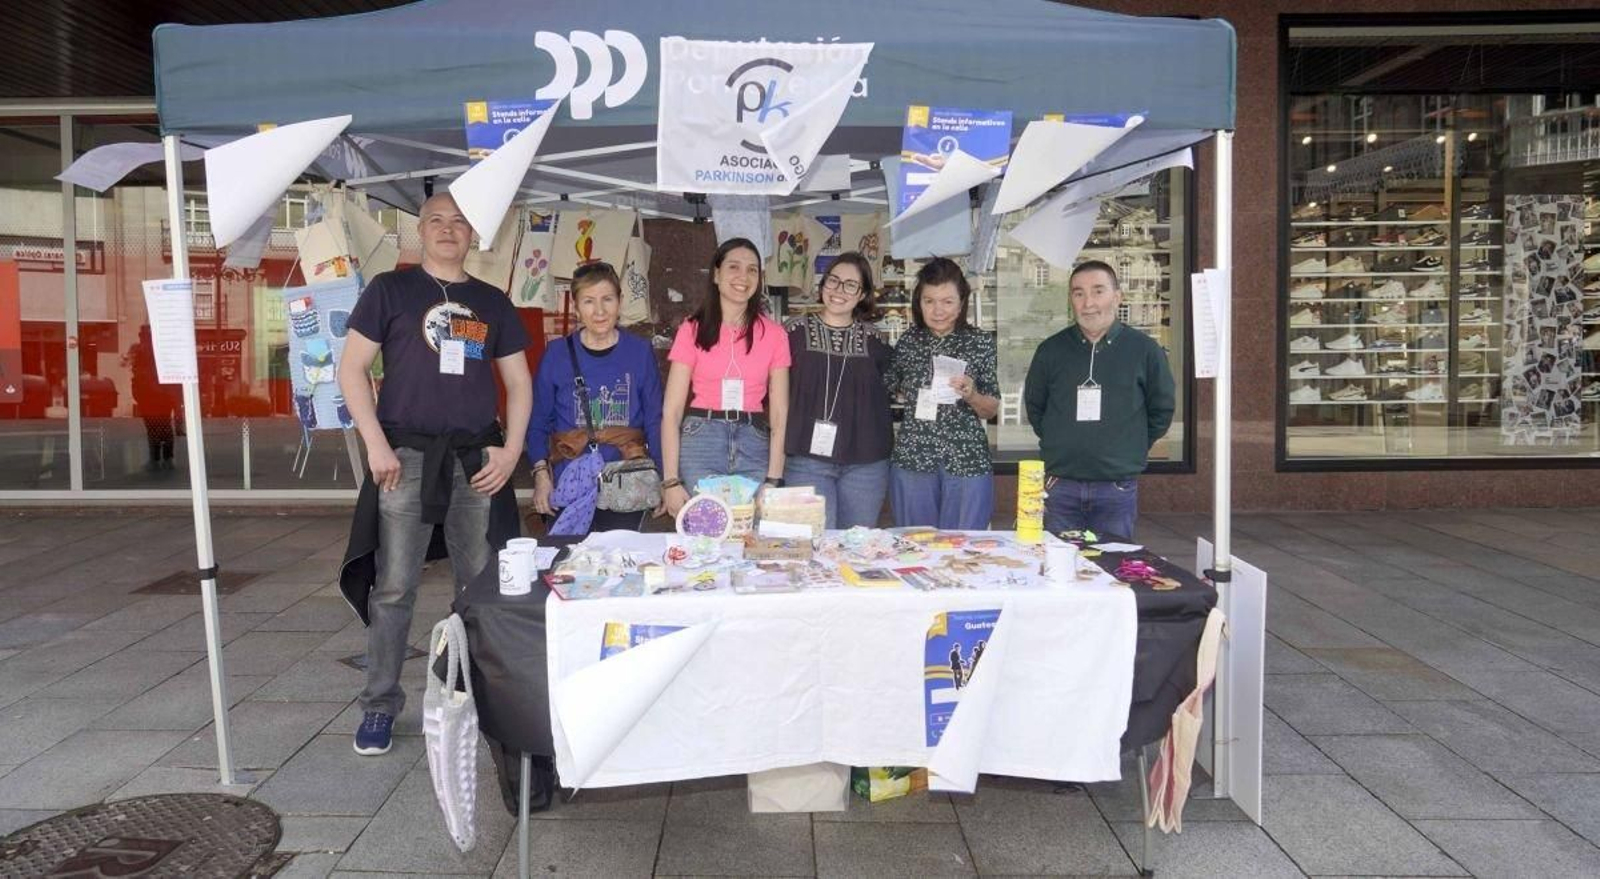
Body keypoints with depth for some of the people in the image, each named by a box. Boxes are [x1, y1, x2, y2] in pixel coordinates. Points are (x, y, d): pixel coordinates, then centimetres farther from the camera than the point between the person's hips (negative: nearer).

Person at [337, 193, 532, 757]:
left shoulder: (493, 303, 14)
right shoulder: (390, 290, 5)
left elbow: (518, 382, 14)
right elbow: (352, 368, 1)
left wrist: (511, 449, 0)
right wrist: (376, 444, -9)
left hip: (478, 460, 3)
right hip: (407, 455, -3)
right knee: (393, 588, 0)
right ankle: (380, 705, 13)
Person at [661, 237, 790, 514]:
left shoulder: (773, 334, 6)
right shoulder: (693, 330, 2)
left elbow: (779, 413, 3)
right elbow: (671, 411, -2)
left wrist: (773, 480, -7)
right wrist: (671, 481, -10)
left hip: (753, 445, 2)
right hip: (700, 440, -1)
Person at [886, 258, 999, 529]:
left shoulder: (980, 342, 0)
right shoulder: (908, 341, 4)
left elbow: (992, 410, 3)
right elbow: (890, 392, 17)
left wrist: (971, 395, -14)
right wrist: (916, 396, -1)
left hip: (967, 463, -1)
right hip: (912, 459, 1)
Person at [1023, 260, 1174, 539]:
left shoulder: (1145, 350, 0)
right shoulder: (1051, 350, 4)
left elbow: (1162, 410, 9)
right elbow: (1034, 406, 16)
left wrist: (1131, 451, 7)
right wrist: (1059, 446, 10)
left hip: (1118, 488, -1)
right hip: (1060, 486, 1)